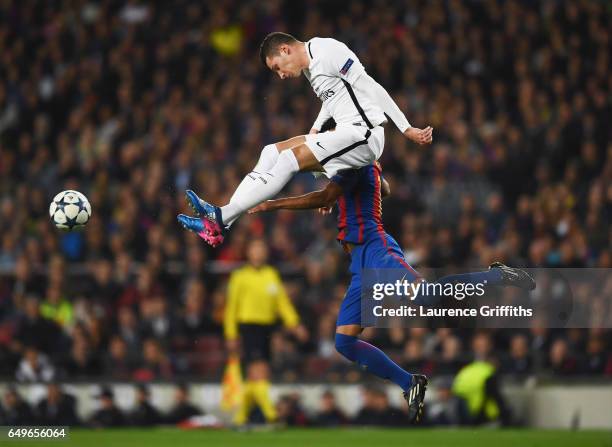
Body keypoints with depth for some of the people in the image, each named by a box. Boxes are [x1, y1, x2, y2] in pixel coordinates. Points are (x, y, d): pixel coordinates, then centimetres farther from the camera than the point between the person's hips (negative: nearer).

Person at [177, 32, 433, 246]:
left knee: (290, 159, -20)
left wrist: (407, 130, -17)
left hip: (364, 133, -10)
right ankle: (222, 217, -6)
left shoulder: (328, 51, -12)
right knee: (272, 152, 5)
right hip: (346, 134, 10)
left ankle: (222, 219, -22)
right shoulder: (309, 67, 18)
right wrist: (315, 129, 22)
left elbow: (371, 89, -15)